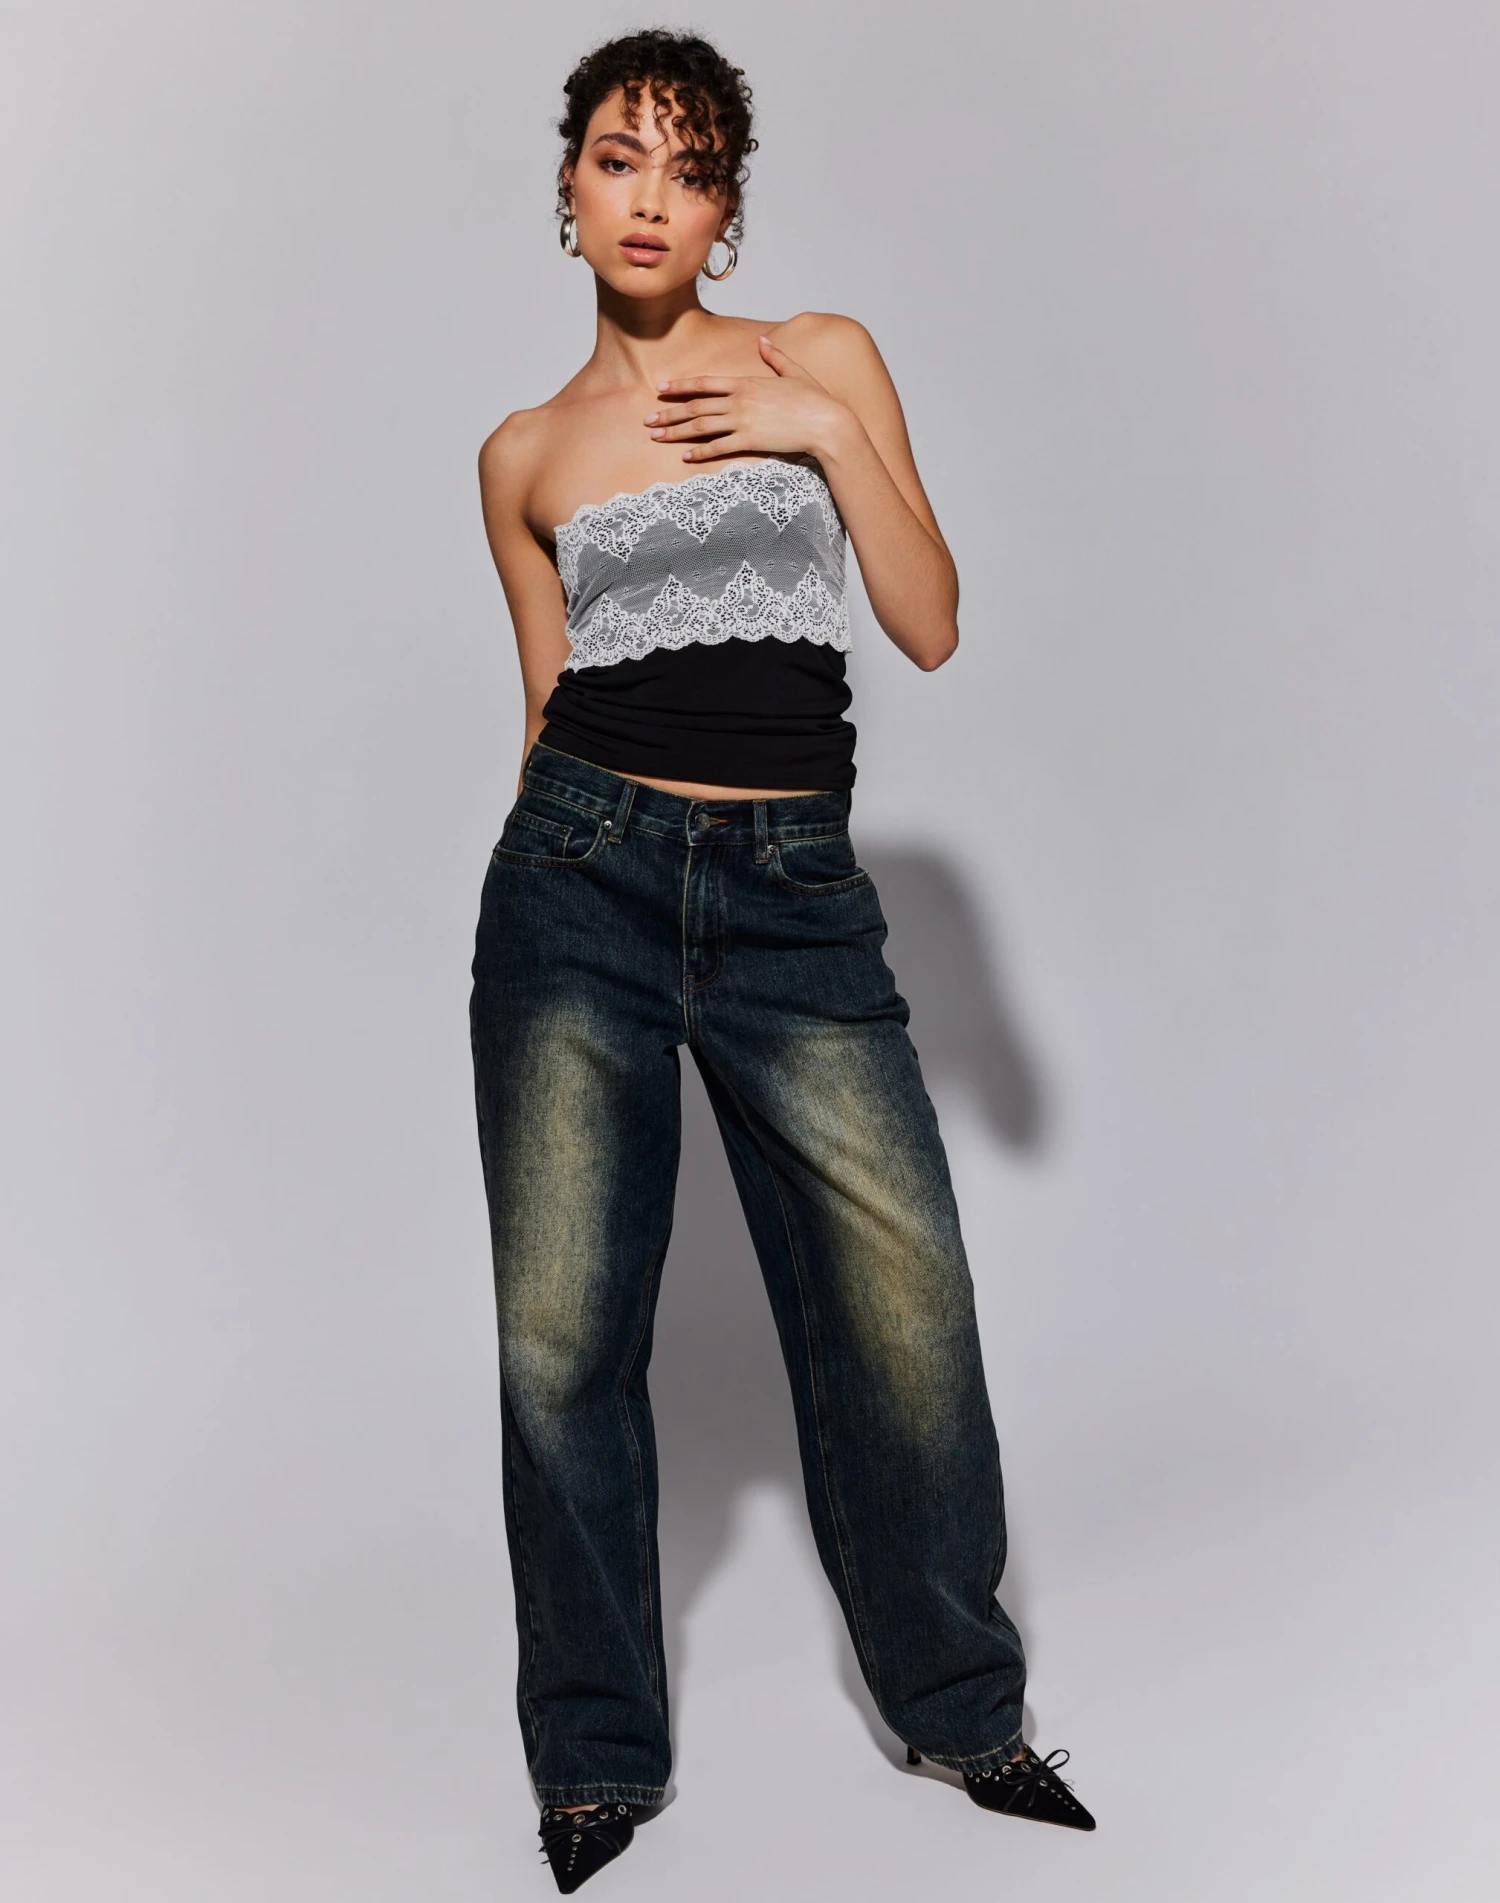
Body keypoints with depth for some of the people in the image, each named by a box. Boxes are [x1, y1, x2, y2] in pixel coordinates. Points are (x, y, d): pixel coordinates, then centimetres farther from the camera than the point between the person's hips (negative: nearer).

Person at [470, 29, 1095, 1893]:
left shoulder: (821, 362, 9)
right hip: (584, 874, 1)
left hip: (794, 888, 0)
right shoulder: (526, 453, 11)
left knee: (907, 1304, -5)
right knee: (562, 1329, -1)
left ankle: (961, 1705, 18)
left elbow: (932, 625, 3)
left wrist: (830, 437, -6)